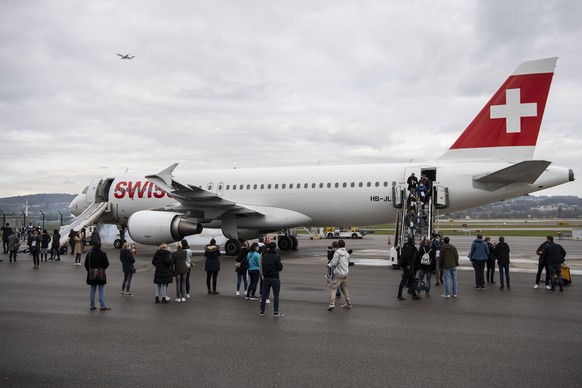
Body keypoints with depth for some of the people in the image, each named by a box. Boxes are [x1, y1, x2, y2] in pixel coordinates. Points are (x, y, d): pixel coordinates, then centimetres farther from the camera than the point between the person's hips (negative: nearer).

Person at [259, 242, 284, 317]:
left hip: (266, 278, 4)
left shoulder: (264, 256, 3)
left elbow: (262, 266, 7)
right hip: (275, 278, -4)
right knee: (276, 295, 3)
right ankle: (276, 312, 4)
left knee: (264, 295, 9)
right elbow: (280, 268, -10)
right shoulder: (276, 257, -12)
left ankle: (262, 311, 15)